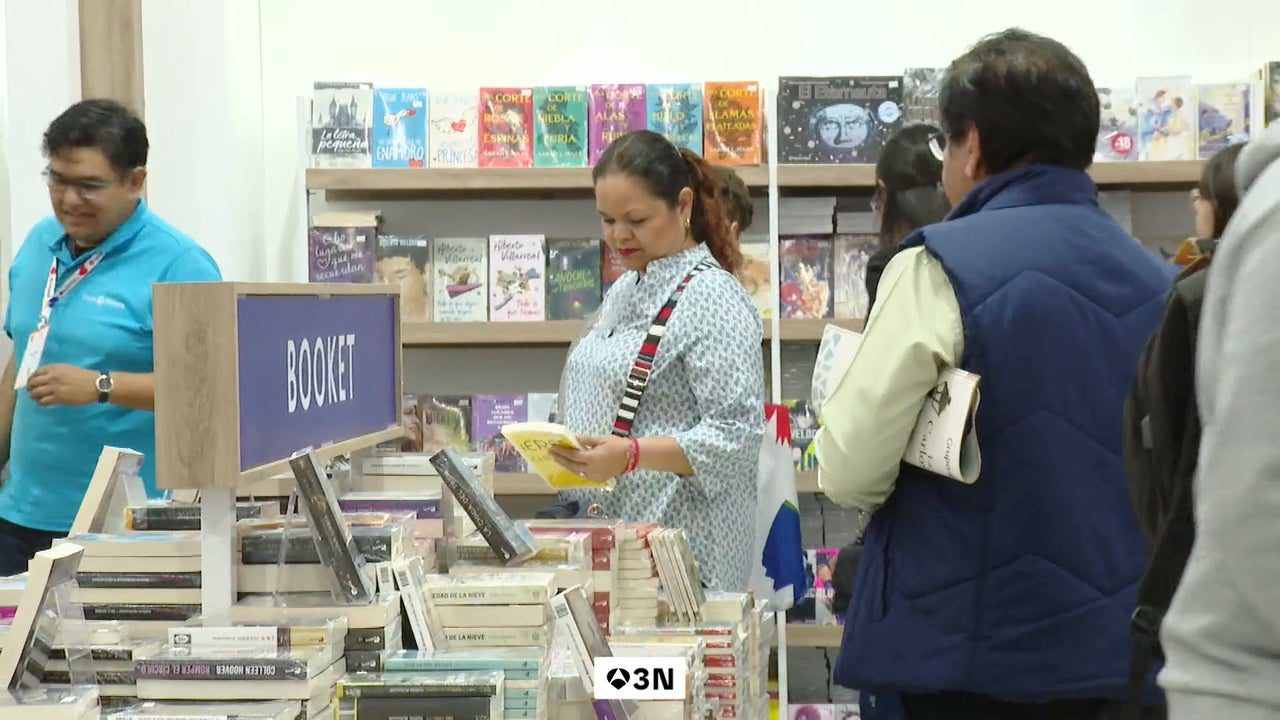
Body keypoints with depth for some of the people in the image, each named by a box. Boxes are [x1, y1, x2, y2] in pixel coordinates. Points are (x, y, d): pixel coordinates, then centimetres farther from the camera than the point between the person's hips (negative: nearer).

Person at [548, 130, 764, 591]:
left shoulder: (714, 299, -11)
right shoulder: (624, 292, 17)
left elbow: (737, 435, -18)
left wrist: (632, 454, -27)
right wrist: (559, 450, 13)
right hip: (607, 534, 8)